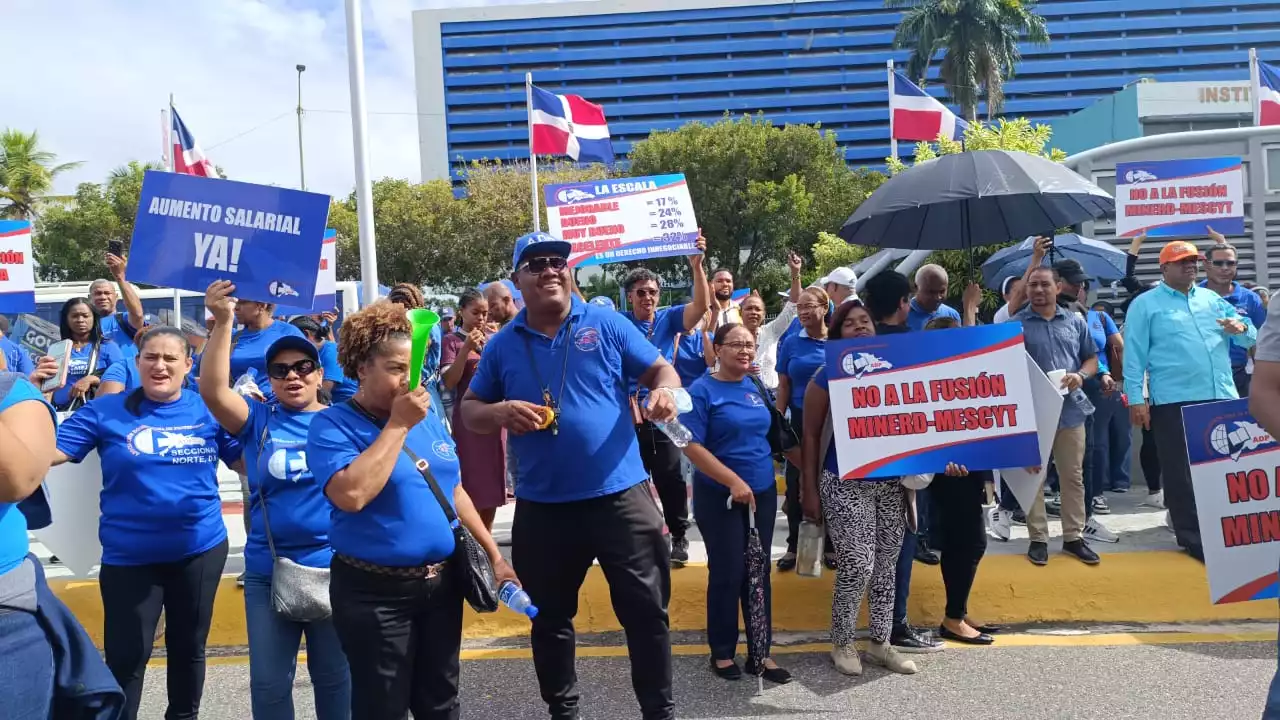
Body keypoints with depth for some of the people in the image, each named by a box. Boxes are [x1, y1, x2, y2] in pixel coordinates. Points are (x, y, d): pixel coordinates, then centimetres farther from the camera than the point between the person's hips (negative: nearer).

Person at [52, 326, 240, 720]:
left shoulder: (209, 410, -2)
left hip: (201, 549, 2)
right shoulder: (106, 411, -4)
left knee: (188, 647, 19)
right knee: (126, 657, 6)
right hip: (129, 556, -1)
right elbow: (48, 451, -8)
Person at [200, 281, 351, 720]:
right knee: (269, 682, 13)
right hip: (268, 571, 1)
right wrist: (223, 322, -24)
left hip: (335, 568, -1)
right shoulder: (258, 421, 1)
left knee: (335, 677, 14)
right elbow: (213, 391, -14)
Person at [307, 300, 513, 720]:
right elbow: (351, 495, -28)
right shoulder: (333, 425, -11)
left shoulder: (428, 419, 7)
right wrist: (398, 424, -21)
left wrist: (494, 555, 12)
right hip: (376, 593, -5)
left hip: (441, 583, 5)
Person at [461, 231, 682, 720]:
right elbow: (468, 409, 9)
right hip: (541, 506, 2)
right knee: (551, 618, 17)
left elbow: (660, 369, 3)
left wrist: (664, 392, -20)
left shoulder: (607, 325, 0)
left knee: (646, 610, 6)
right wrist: (500, 412, -13)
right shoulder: (503, 344, 5)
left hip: (620, 495, -2)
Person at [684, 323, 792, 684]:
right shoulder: (702, 390, -11)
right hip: (720, 497, -5)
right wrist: (734, 481, -21)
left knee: (759, 572, 10)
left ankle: (760, 652, 21)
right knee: (727, 573, 2)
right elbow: (691, 446, -17)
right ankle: (722, 651, 19)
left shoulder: (756, 387, 7)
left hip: (763, 492, 6)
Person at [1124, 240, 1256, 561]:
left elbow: (1251, 337, 16)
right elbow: (1134, 355, -5)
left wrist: (1241, 328, -9)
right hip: (1174, 402, -5)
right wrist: (1136, 399, -11)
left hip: (1222, 398, 5)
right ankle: (1193, 538, 11)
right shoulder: (1145, 304, 1)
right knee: (1181, 474, 1)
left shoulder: (1213, 299, 16)